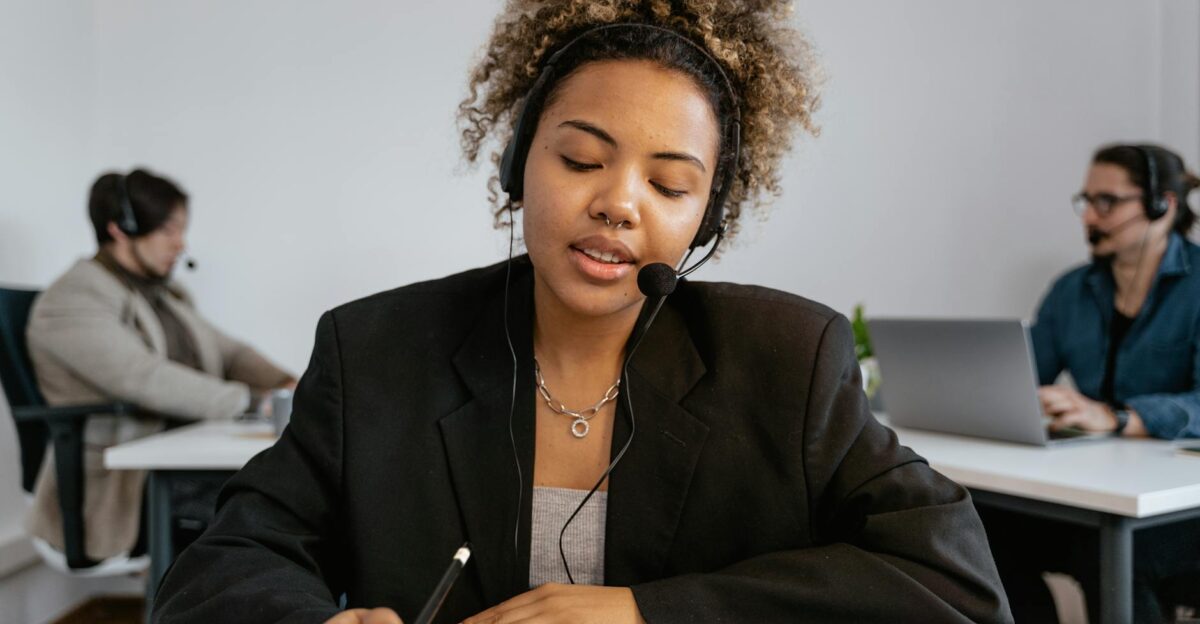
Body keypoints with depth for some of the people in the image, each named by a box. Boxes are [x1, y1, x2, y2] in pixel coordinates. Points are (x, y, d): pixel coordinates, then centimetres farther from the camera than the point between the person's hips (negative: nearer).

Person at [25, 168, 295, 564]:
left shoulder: (165, 294, 19)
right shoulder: (70, 303, -9)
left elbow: (229, 352, 17)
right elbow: (145, 379, -22)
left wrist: (285, 387, -4)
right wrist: (250, 401, -25)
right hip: (116, 491, -8)